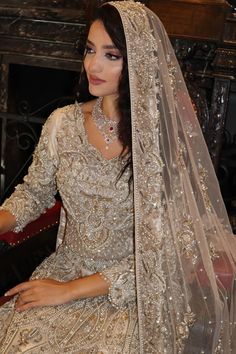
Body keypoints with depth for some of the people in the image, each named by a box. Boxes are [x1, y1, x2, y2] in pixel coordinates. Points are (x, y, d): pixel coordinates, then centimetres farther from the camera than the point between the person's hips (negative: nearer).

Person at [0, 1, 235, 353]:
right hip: (63, 269, 3)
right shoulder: (63, 123, -3)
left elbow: (157, 251, -13)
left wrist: (69, 291, -14)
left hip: (129, 293, -2)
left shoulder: (163, 139, -13)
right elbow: (34, 192, 12)